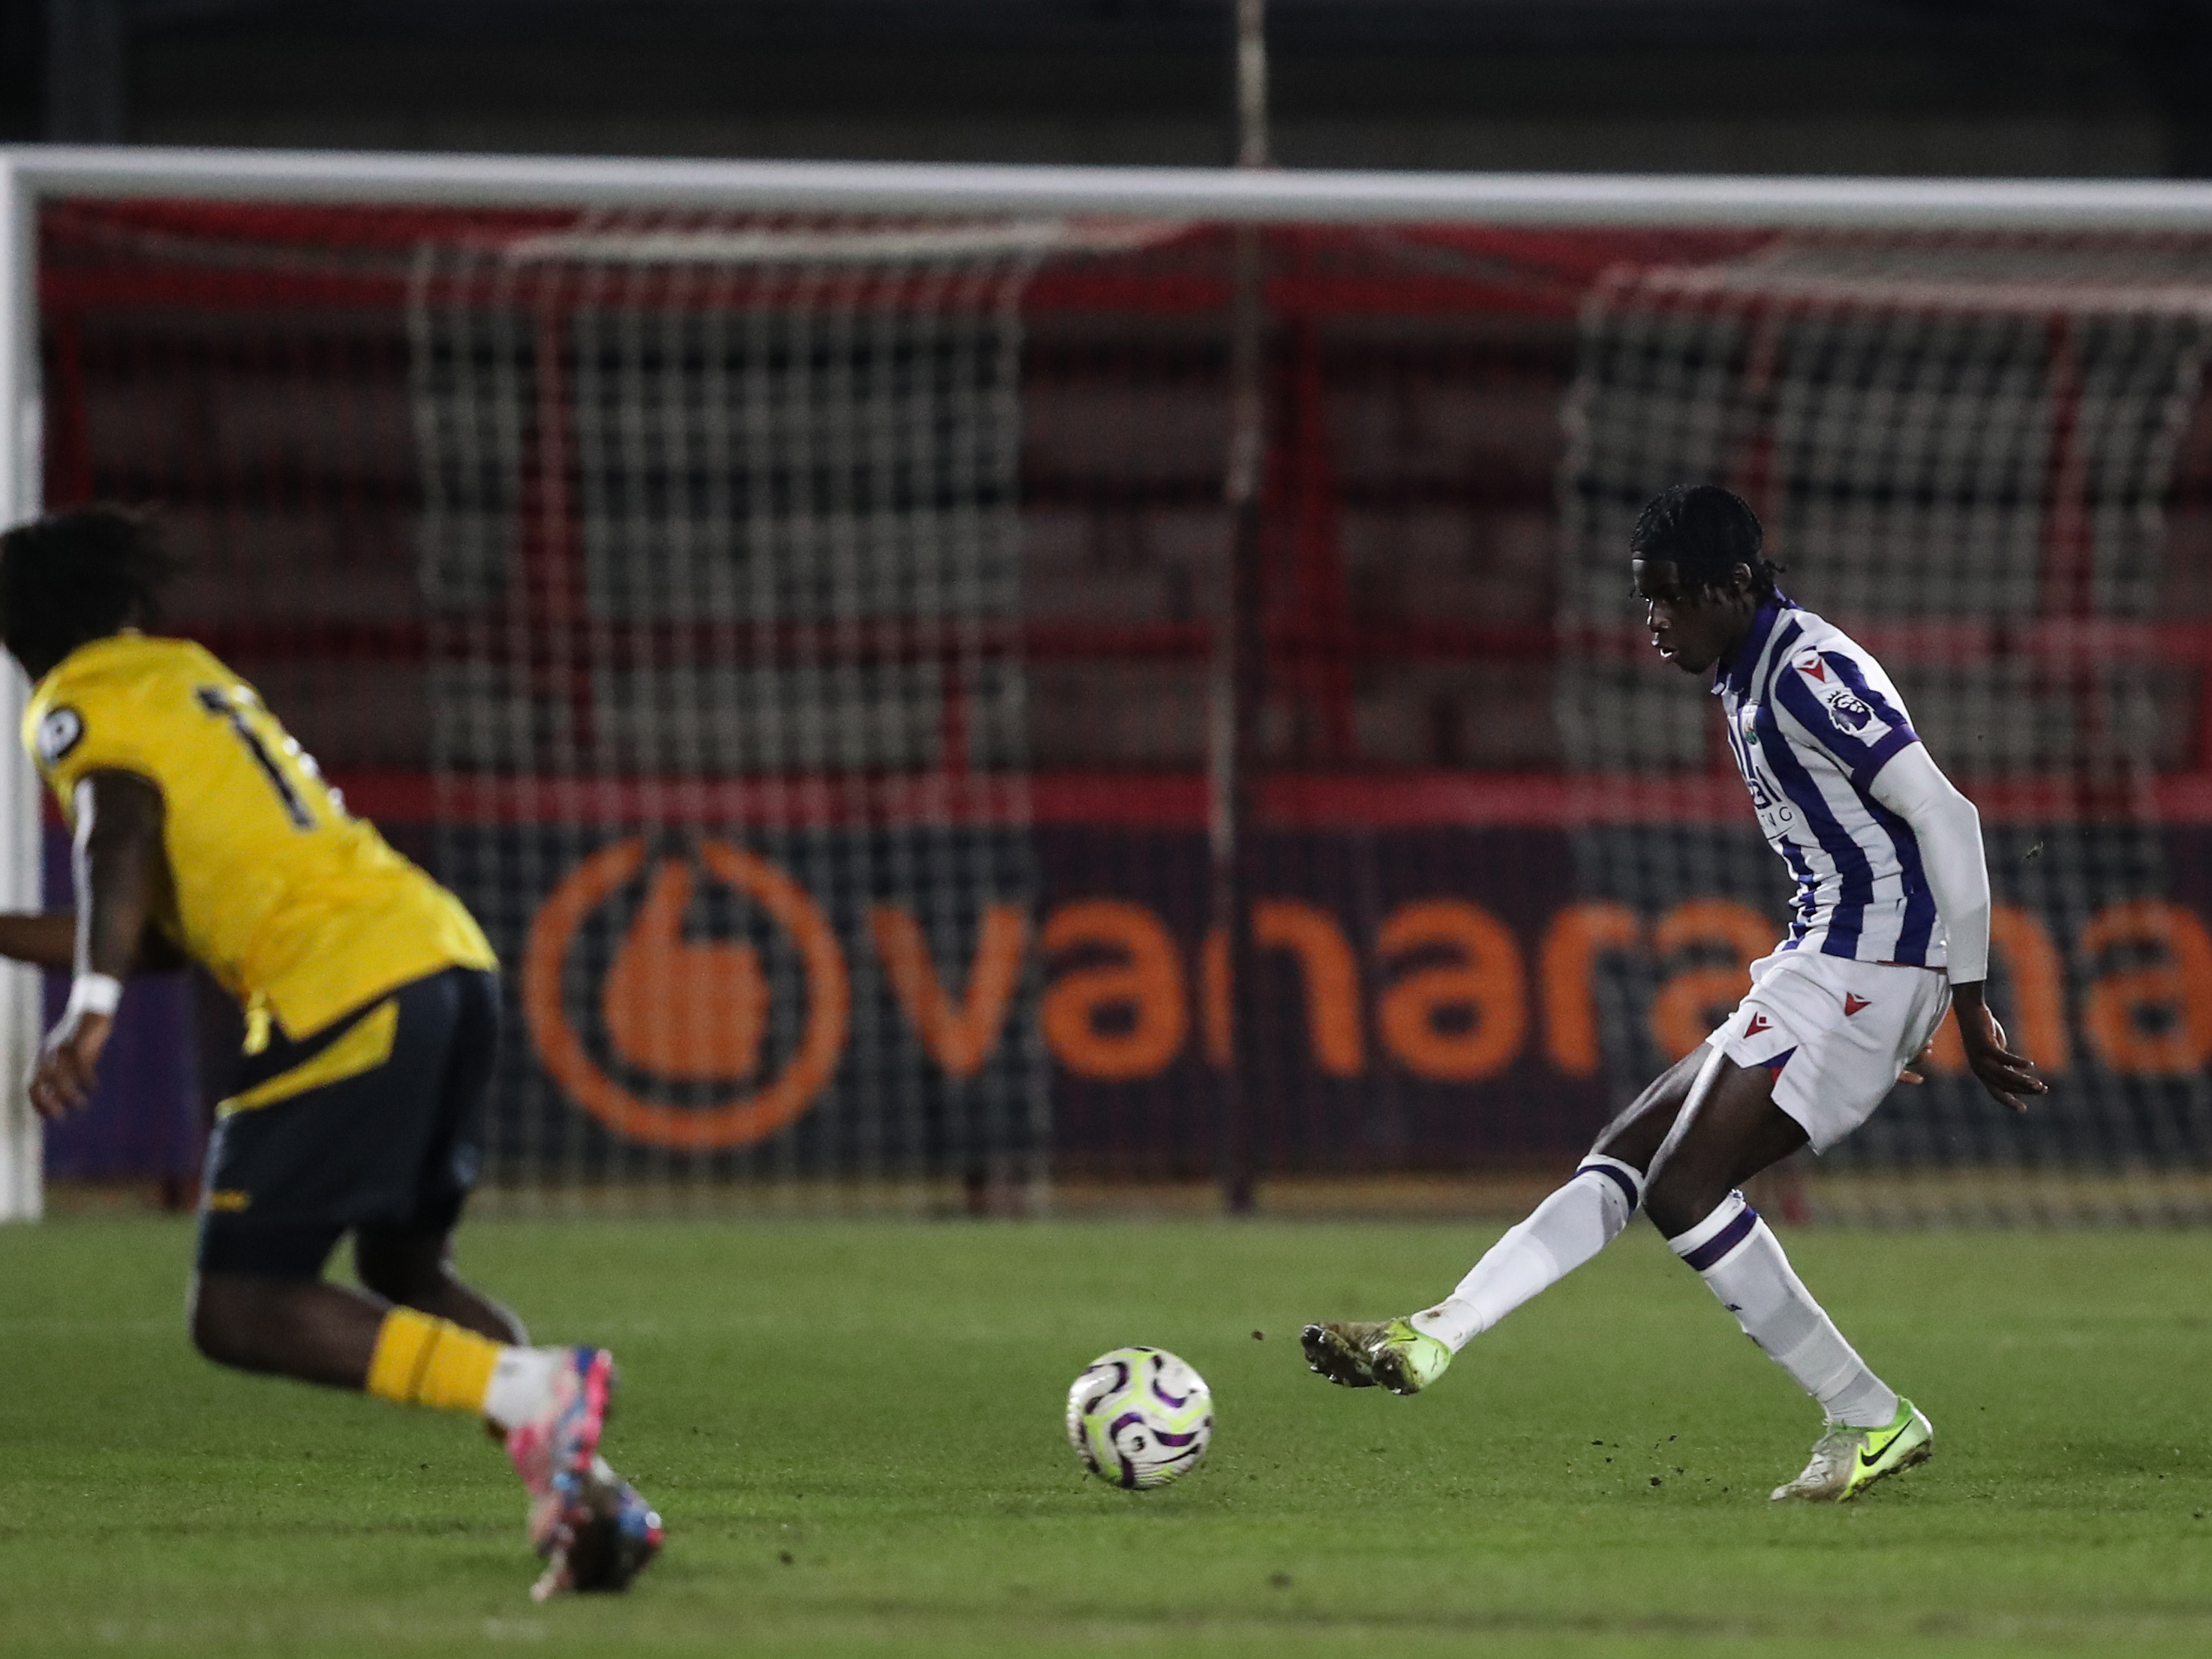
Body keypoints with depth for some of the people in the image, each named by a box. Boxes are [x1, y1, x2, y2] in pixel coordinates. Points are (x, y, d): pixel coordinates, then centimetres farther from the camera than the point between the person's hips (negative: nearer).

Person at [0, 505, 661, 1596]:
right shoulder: (192, 676, 30)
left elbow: (122, 826, -17)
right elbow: (164, 932, 33)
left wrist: (89, 1005, -28)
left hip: (346, 994, -8)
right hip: (445, 950, 8)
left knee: (237, 1313, -8)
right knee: (404, 1270, 24)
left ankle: (533, 1394, -24)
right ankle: (584, 1489, 5)